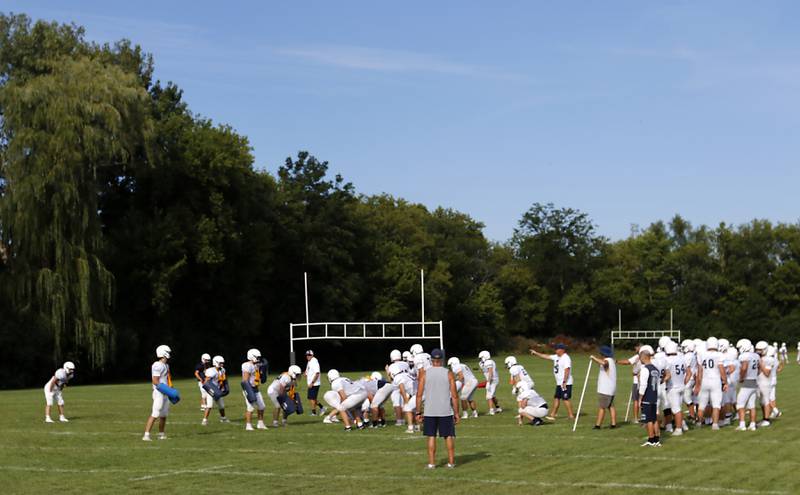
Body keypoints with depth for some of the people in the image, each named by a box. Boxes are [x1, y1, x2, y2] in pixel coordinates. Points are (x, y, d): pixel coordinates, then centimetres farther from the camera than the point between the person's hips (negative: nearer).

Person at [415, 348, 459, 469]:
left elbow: (419, 394, -3)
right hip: (446, 411, 0)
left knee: (431, 437, 7)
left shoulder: (424, 373, -2)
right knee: (449, 436, 10)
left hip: (429, 411, 0)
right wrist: (456, 413, 5)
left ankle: (431, 463, 6)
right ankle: (451, 462, 12)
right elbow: (454, 396, -3)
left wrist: (418, 412, 4)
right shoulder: (449, 374, -2)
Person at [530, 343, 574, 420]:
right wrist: (536, 353, 20)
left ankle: (571, 415, -5)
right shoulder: (556, 357, 12)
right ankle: (553, 415, 18)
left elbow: (567, 370, -23)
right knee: (556, 398, 12)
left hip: (565, 383, -10)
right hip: (559, 383, 10)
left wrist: (564, 382, -26)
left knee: (566, 399, -10)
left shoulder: (566, 358, -16)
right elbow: (546, 356, 21)